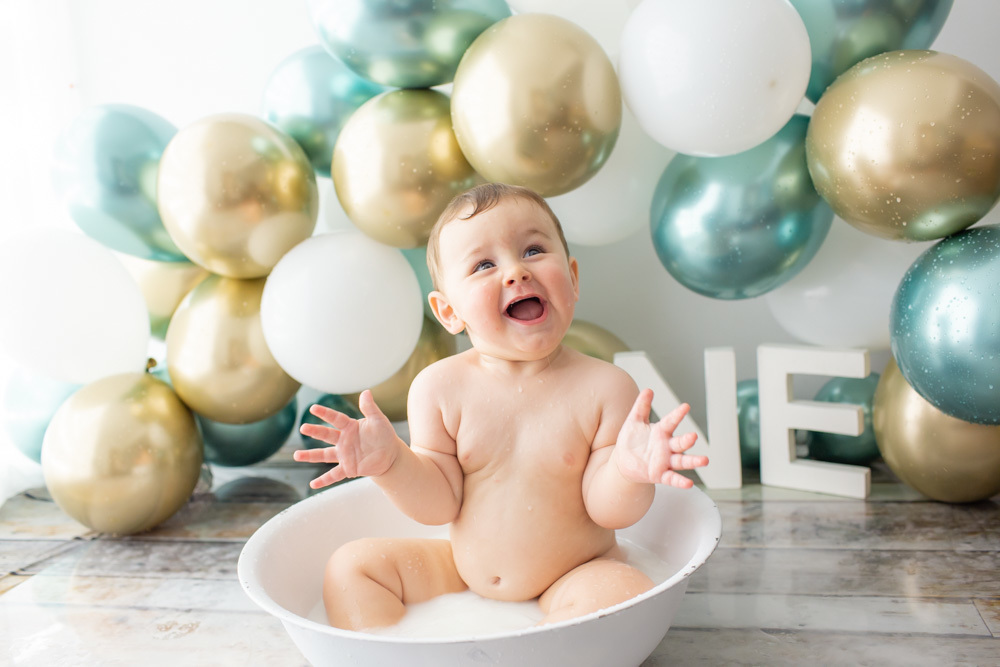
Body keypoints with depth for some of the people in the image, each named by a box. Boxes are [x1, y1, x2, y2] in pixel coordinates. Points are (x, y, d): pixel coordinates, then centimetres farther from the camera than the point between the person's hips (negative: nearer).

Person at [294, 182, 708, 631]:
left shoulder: (606, 387, -15)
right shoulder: (439, 387, -10)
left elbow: (608, 510, -14)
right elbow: (440, 503, -6)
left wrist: (629, 469, -36)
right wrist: (391, 462, -24)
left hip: (573, 574, -2)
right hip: (460, 572, 3)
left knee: (624, 595, -32)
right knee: (351, 565, -2)